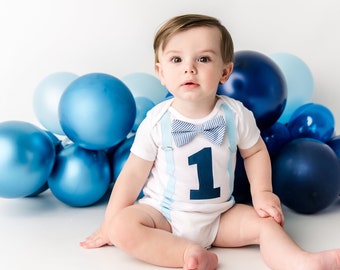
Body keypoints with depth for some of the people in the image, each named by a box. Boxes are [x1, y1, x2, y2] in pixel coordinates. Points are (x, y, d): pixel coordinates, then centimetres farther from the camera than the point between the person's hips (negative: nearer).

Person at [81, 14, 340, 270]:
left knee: (265, 220, -16)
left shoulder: (236, 114, -9)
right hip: (163, 215, -2)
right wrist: (108, 225, -5)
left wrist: (262, 193, -4)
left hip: (219, 216, 2)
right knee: (122, 226, -28)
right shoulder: (157, 121, -14)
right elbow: (133, 174, -7)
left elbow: (255, 152, 9)